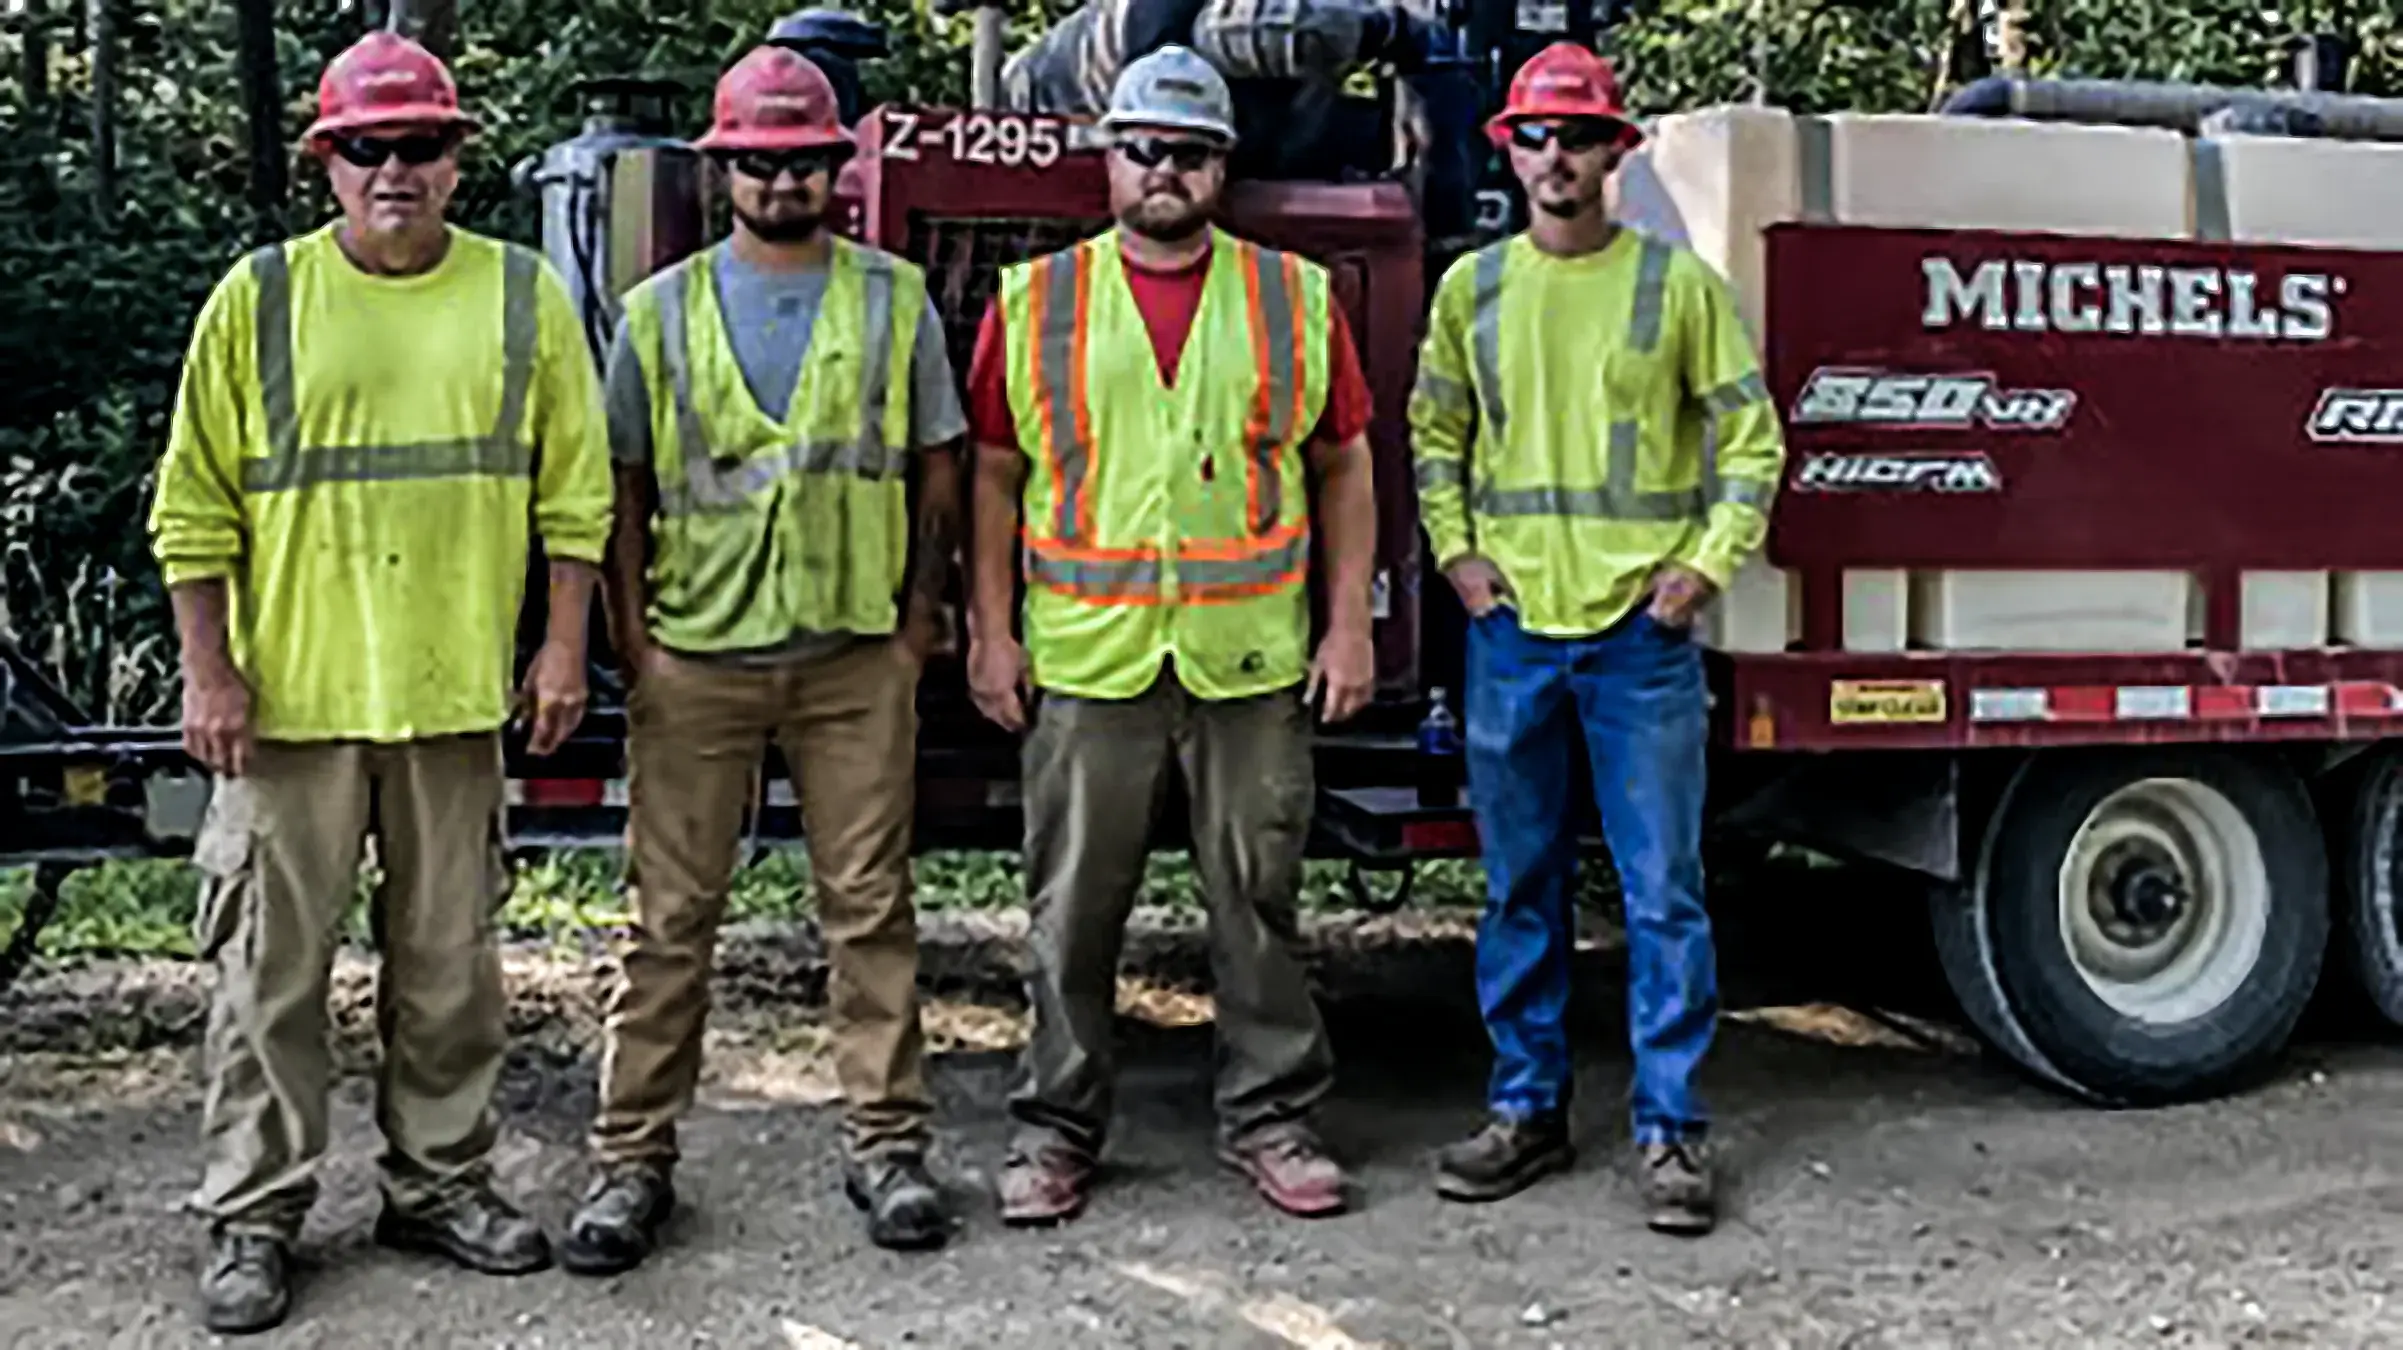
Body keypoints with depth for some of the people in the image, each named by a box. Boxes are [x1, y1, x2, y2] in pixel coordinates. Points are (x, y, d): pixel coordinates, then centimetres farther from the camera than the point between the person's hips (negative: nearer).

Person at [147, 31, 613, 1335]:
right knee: (273, 964, 4)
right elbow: (195, 507, 2)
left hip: (457, 691, 2)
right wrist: (208, 672, -4)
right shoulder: (257, 299, 1)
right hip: (292, 691, -1)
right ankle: (254, 1217, 15)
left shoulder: (522, 296, 5)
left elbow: (574, 490, 6)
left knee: (448, 960, 11)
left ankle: (437, 1181, 26)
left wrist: (564, 646, 0)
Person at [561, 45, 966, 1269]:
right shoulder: (661, 311, 7)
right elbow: (622, 487, 8)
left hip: (856, 654, 0)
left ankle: (885, 1142, 15)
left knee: (870, 906, 4)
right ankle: (632, 1159, 12)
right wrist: (631, 639, -1)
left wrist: (918, 623, 1)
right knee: (671, 918, 3)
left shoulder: (895, 299, 7)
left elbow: (937, 470, 8)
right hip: (695, 658, 0)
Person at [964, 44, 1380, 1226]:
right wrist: (990, 631, 1)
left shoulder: (1296, 298, 7)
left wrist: (1350, 625, 3)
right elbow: (994, 476, 7)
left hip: (1253, 661, 1)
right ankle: (1057, 1126, 19)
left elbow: (1343, 467, 9)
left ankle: (1267, 1116, 21)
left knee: (1258, 897, 8)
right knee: (1074, 906, 7)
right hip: (1087, 659, 0)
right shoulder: (1035, 302, 6)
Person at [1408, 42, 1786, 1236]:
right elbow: (1434, 434, 17)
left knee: (1663, 891, -1)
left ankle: (1671, 1129, 9)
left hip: (1641, 629, -3)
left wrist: (1709, 561, -6)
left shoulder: (1679, 281, 0)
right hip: (1511, 627, 3)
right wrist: (1454, 550, 4)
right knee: (1519, 890, 10)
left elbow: (1750, 437, 4)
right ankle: (1527, 1110, 22)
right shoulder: (1473, 287, 8)